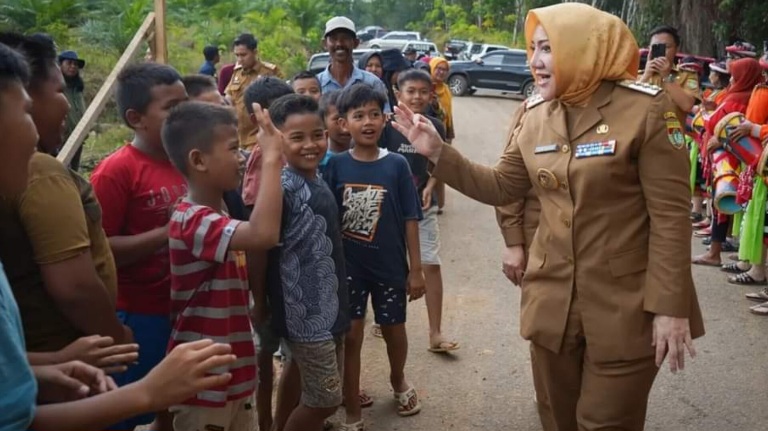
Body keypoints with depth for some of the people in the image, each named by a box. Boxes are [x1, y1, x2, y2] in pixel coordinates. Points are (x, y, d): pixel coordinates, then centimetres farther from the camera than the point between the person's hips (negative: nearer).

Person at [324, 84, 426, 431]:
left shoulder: (396, 165, -9)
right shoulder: (336, 166, -7)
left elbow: (409, 219, -6)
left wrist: (416, 269, -5)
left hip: (390, 265, 0)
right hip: (348, 266, 0)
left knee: (394, 330, 17)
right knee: (351, 336, 7)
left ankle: (398, 380, 48)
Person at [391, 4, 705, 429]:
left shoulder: (645, 109, -13)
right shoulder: (535, 115, 4)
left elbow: (671, 215, -13)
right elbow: (501, 187, 11)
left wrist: (670, 307, -16)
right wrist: (437, 152, 1)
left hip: (625, 307, -5)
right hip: (552, 299, 5)